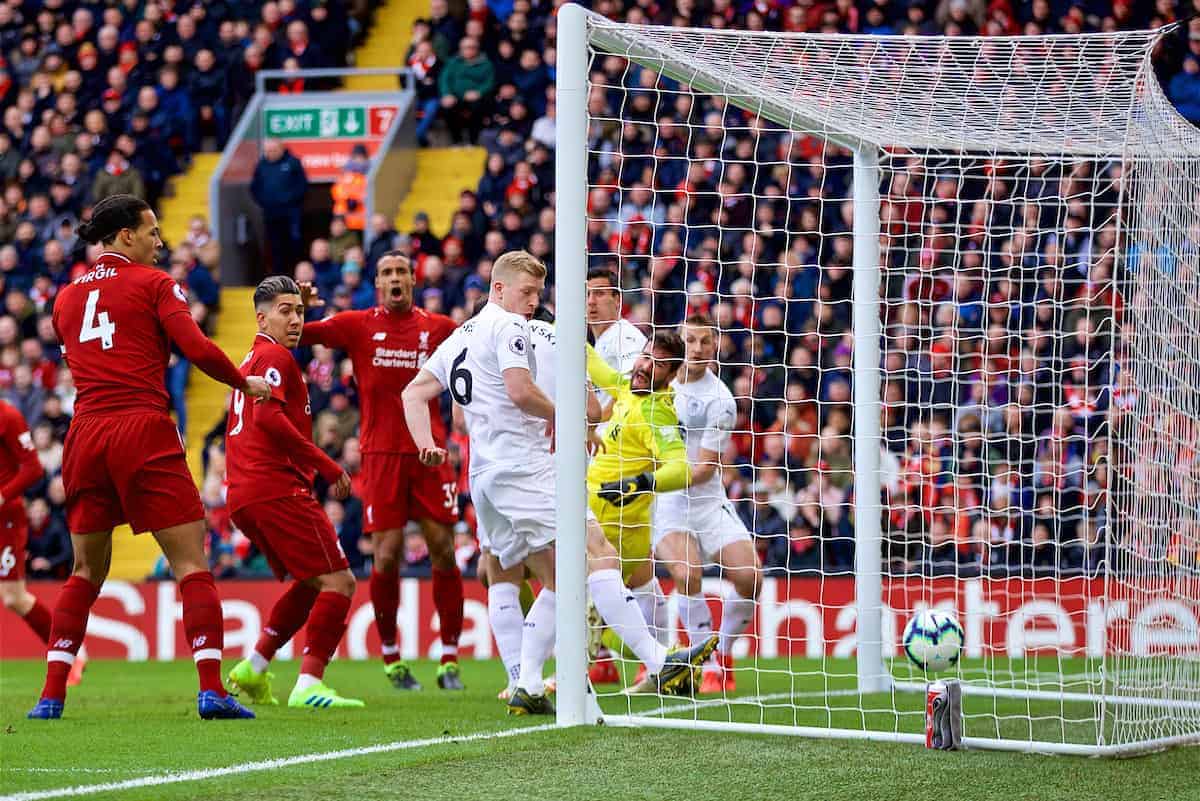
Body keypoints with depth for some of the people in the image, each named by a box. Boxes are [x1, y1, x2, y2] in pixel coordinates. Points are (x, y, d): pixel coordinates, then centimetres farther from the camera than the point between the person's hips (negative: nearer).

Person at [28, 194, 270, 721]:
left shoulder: (66, 296, 17)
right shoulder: (154, 284, 1)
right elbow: (196, 348, -9)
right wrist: (245, 383, 5)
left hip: (86, 435, 5)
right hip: (143, 431, -5)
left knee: (86, 571, 14)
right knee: (191, 563, -3)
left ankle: (52, 695, 7)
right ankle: (211, 689, -13)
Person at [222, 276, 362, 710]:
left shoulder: (250, 361, 24)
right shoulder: (276, 357, -5)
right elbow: (269, 416, -19)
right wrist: (328, 467, -17)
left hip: (243, 496, 10)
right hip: (277, 489, -10)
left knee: (310, 584, 22)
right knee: (338, 582, -9)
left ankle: (253, 669, 18)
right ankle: (308, 685, -17)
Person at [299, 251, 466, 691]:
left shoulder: (438, 327, 8)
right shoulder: (357, 325, 4)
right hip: (382, 453, -1)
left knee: (443, 550, -3)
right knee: (387, 555, -6)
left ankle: (449, 660, 6)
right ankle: (391, 659, 10)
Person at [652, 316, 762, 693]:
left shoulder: (719, 400, -10)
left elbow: (705, 468, -16)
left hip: (707, 502, 0)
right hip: (663, 504, 0)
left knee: (749, 577, -15)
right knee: (687, 573, -26)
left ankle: (724, 653, 11)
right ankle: (710, 666, -13)